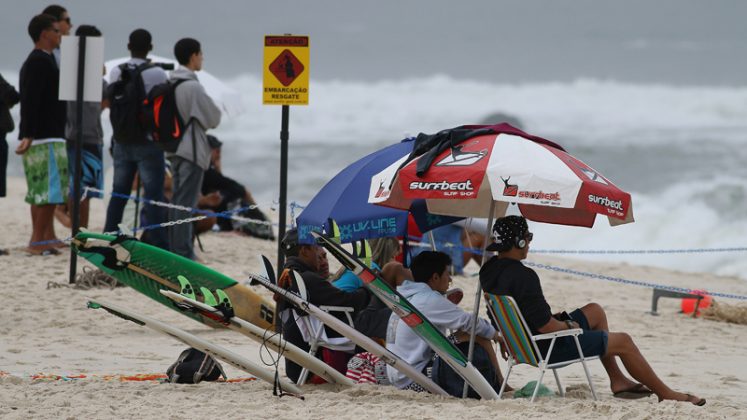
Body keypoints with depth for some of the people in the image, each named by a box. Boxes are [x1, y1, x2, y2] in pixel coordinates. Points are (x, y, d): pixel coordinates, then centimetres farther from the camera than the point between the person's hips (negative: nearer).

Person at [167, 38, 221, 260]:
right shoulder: (193, 87, -17)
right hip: (192, 150, -8)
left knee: (178, 200, 13)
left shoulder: (171, 84, 7)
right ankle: (183, 251, -6)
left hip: (174, 149, 8)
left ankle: (177, 247, 17)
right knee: (186, 202, -6)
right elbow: (214, 118, -10)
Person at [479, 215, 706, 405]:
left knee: (595, 311, 26)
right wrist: (568, 325, -9)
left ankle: (617, 380, 29)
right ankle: (666, 394, 20)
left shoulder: (489, 271, 1)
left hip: (525, 340, 10)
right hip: (547, 348, -10)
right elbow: (545, 325, -30)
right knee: (623, 341, 4)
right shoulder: (523, 276, -30)